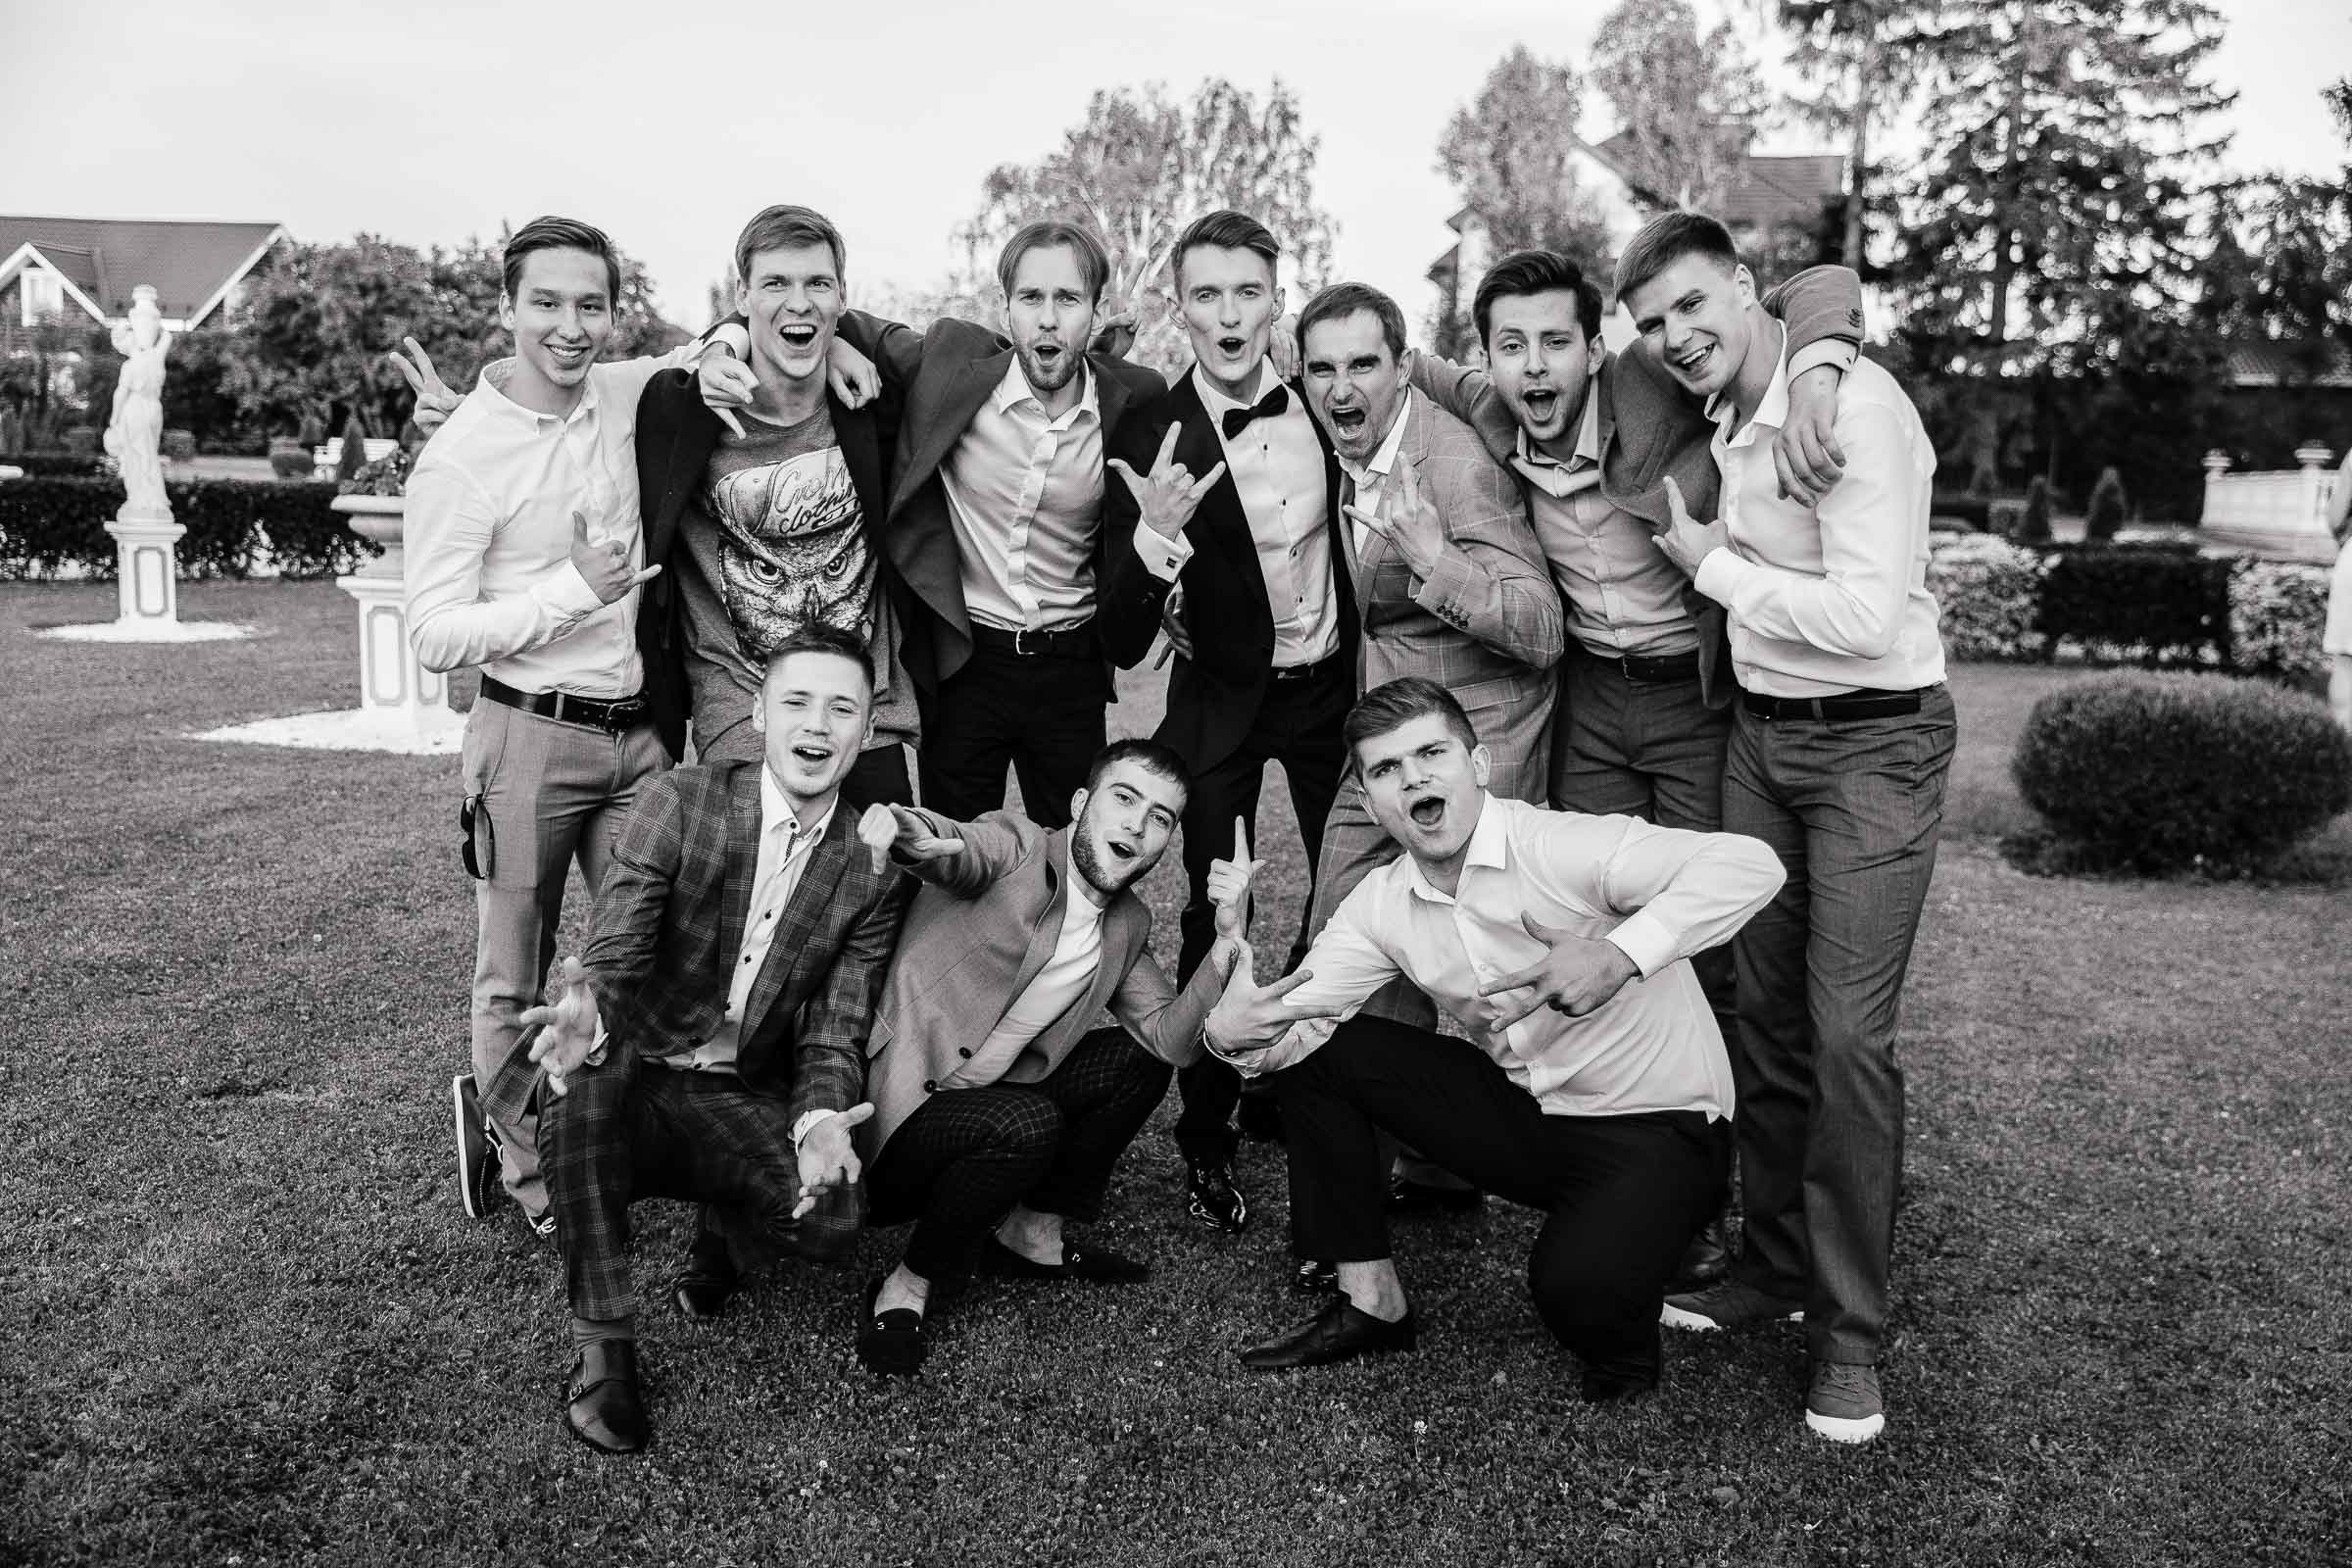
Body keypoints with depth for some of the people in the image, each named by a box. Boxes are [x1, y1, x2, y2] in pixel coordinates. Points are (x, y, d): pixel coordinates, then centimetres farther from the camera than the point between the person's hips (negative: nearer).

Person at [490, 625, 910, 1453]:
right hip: (629, 1079, -1)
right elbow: (614, 954, -16)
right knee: (590, 1059, -36)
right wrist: (588, 1012, -42)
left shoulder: (874, 870, -2)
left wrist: (820, 1120, -28)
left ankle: (725, 1228, 11)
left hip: (742, 1102, 1)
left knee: (831, 1217, -27)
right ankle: (602, 1339, -21)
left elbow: (835, 1034, -5)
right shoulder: (677, 802, -8)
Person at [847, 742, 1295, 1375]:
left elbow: (1171, 1040, 1)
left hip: (989, 1098, 8)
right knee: (1024, 1123, -33)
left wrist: (1228, 942, -13)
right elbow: (958, 852, -35)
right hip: (897, 1109, -7)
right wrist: (920, 836, -61)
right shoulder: (1015, 845, -11)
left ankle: (1032, 1235, 12)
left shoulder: (1127, 926, 10)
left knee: (1140, 1057, 1)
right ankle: (904, 1289, -9)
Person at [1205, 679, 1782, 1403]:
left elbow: (1749, 864, -34)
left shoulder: (1561, 848, -23)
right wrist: (1233, 1031, -29)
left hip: (1655, 1126, -6)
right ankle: (1371, 1304, 10)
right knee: (1318, 1053, -4)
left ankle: (1623, 1338, 7)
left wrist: (1621, 953, -47)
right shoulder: (1383, 902, -1)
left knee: (1577, 1290, -34)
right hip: (1523, 1115, 6)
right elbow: (1290, 1019, -6)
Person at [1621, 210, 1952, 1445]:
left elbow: (1865, 614, -23)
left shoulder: (1854, 405, -18)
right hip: (1759, 730, 8)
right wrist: (1716, 560, 6)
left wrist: (1713, 565, -13)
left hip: (1873, 742, -7)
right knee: (1765, 1009, 11)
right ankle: (1776, 1263, 25)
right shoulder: (1724, 418, 7)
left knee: (1848, 1032, -8)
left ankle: (1848, 1331, 4)